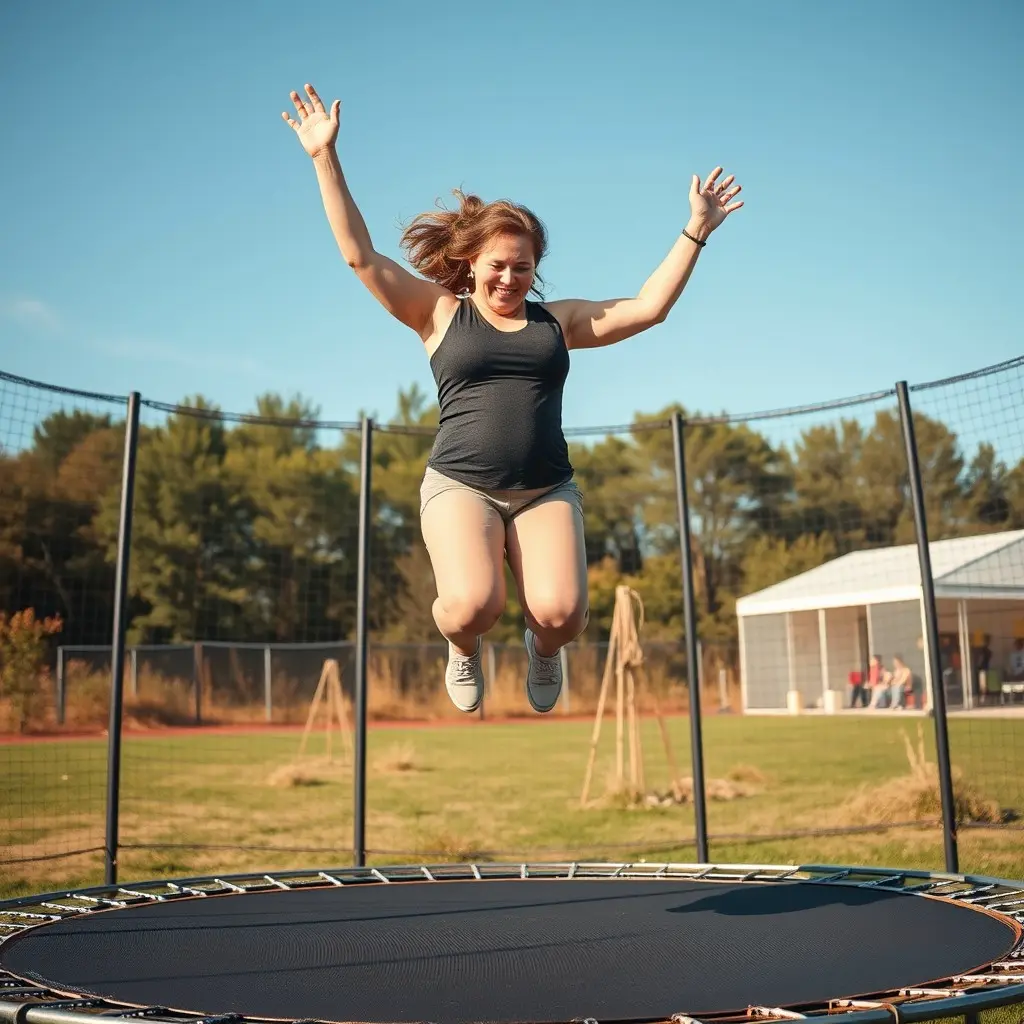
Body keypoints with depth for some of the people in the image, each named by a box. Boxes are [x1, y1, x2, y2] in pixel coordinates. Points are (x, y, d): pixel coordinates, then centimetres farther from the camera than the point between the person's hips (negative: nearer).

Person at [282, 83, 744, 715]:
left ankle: (543, 649, 18)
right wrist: (326, 157, 1)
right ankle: (464, 649, 12)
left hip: (547, 490, 2)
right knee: (473, 606, -28)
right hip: (461, 485, -2)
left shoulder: (558, 320, 15)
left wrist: (696, 231, 13)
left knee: (560, 613, -22)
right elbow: (361, 256, 4)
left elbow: (649, 308, 13)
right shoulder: (440, 313, 9)